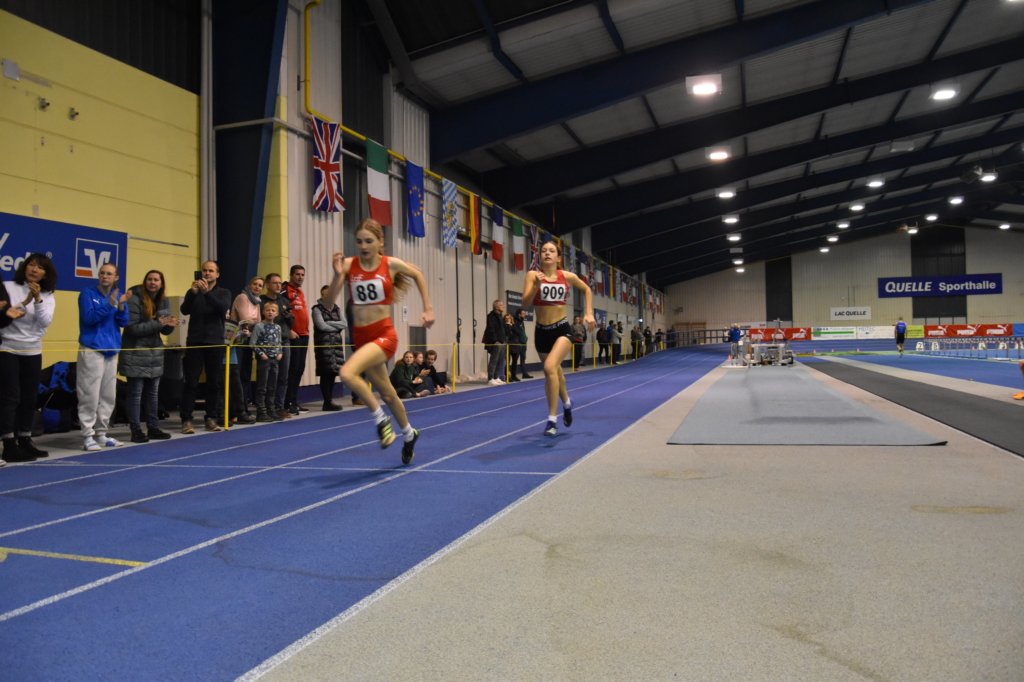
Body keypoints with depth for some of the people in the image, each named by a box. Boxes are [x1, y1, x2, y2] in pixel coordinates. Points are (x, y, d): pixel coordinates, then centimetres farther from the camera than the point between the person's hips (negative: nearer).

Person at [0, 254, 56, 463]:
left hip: (33, 352, 4)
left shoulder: (47, 296, 6)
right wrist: (25, 301, -20)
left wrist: (37, 299, -19)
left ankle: (25, 441, 19)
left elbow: (46, 322, -8)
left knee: (29, 398, 8)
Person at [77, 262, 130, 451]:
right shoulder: (88, 293, -3)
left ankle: (101, 433, 18)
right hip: (91, 350, -5)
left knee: (108, 396, 9)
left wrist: (121, 305, -17)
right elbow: (88, 317, -15)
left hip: (112, 350, 5)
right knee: (90, 395, -7)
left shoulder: (118, 295, 9)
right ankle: (88, 436, -2)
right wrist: (110, 304, -23)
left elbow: (123, 322, 1)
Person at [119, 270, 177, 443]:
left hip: (155, 353, 7)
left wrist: (170, 324, -14)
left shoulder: (163, 301, 7)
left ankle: (153, 428, 19)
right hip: (136, 354, -6)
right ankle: (136, 431, 5)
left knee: (153, 393, 12)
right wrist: (158, 323, -24)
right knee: (135, 394, -1)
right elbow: (132, 328, -19)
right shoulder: (134, 300, -13)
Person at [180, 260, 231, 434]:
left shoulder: (223, 293, 7)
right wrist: (193, 293, -24)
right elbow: (184, 310, -7)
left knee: (215, 382, 4)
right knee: (191, 382, -2)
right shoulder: (193, 292, 9)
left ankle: (211, 419, 12)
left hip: (215, 343, 1)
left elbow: (223, 308, -14)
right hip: (194, 342, 0)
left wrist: (207, 292, -27)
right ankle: (186, 420, 0)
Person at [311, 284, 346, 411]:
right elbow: (321, 326, -10)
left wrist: (330, 323, -6)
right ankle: (328, 402, -8)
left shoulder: (337, 309, 18)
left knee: (333, 372, 4)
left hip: (337, 342, 5)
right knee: (326, 372, -10)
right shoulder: (317, 309, 1)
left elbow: (344, 324, 6)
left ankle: (329, 400, 12)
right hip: (323, 342, -5)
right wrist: (337, 327, 1)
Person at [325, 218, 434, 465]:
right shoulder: (349, 265, -4)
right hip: (361, 336, 4)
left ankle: (381, 419, -8)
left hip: (384, 334, -4)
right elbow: (329, 301, -10)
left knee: (348, 373, -29)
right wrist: (338, 275, -24)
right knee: (386, 393, 19)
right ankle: (409, 434, 44)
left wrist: (428, 309, 10)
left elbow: (418, 275, 13)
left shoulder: (391, 264, -6)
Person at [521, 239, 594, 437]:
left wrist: (589, 313, 7)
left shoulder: (567, 276, -1)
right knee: (554, 372, 18)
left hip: (562, 329, -2)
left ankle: (552, 420, -19)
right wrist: (536, 285, -30)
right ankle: (566, 403, 49)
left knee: (550, 367, -26)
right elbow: (526, 301, -15)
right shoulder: (533, 275, -3)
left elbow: (586, 290, 17)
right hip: (541, 331, 2)